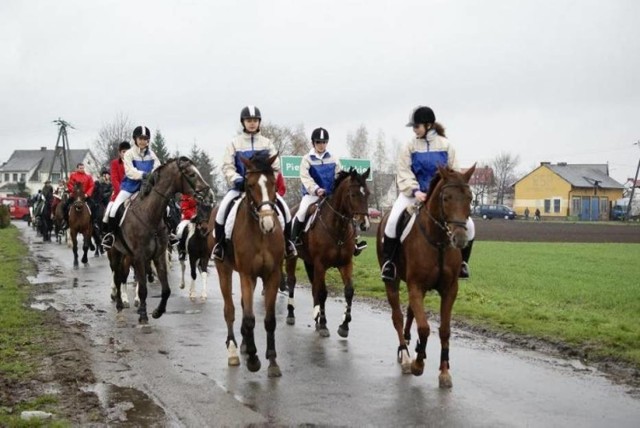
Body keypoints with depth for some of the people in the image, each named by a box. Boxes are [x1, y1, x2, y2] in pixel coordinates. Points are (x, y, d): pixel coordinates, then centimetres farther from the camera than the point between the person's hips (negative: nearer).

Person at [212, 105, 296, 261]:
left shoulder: (267, 143, 9)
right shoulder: (235, 143, 6)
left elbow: (275, 167, 5)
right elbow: (227, 166, -1)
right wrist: (237, 179, -18)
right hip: (239, 186, -1)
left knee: (284, 207, -19)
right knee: (223, 208, -26)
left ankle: (287, 241, 0)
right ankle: (219, 243, -11)